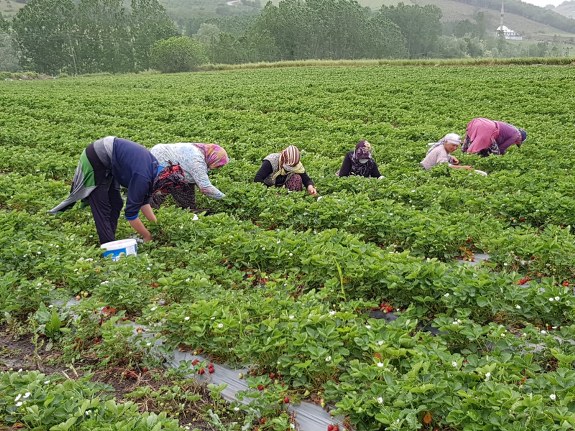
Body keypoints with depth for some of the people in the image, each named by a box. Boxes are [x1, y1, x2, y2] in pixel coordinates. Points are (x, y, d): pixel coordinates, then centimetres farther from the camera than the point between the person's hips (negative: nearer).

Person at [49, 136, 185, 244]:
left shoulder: (155, 168, -3)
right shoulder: (143, 177, -29)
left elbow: (143, 200, 8)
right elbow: (131, 213, -23)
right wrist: (147, 236, -12)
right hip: (95, 162, -9)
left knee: (116, 204, 10)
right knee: (101, 208, -6)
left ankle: (110, 242, 16)